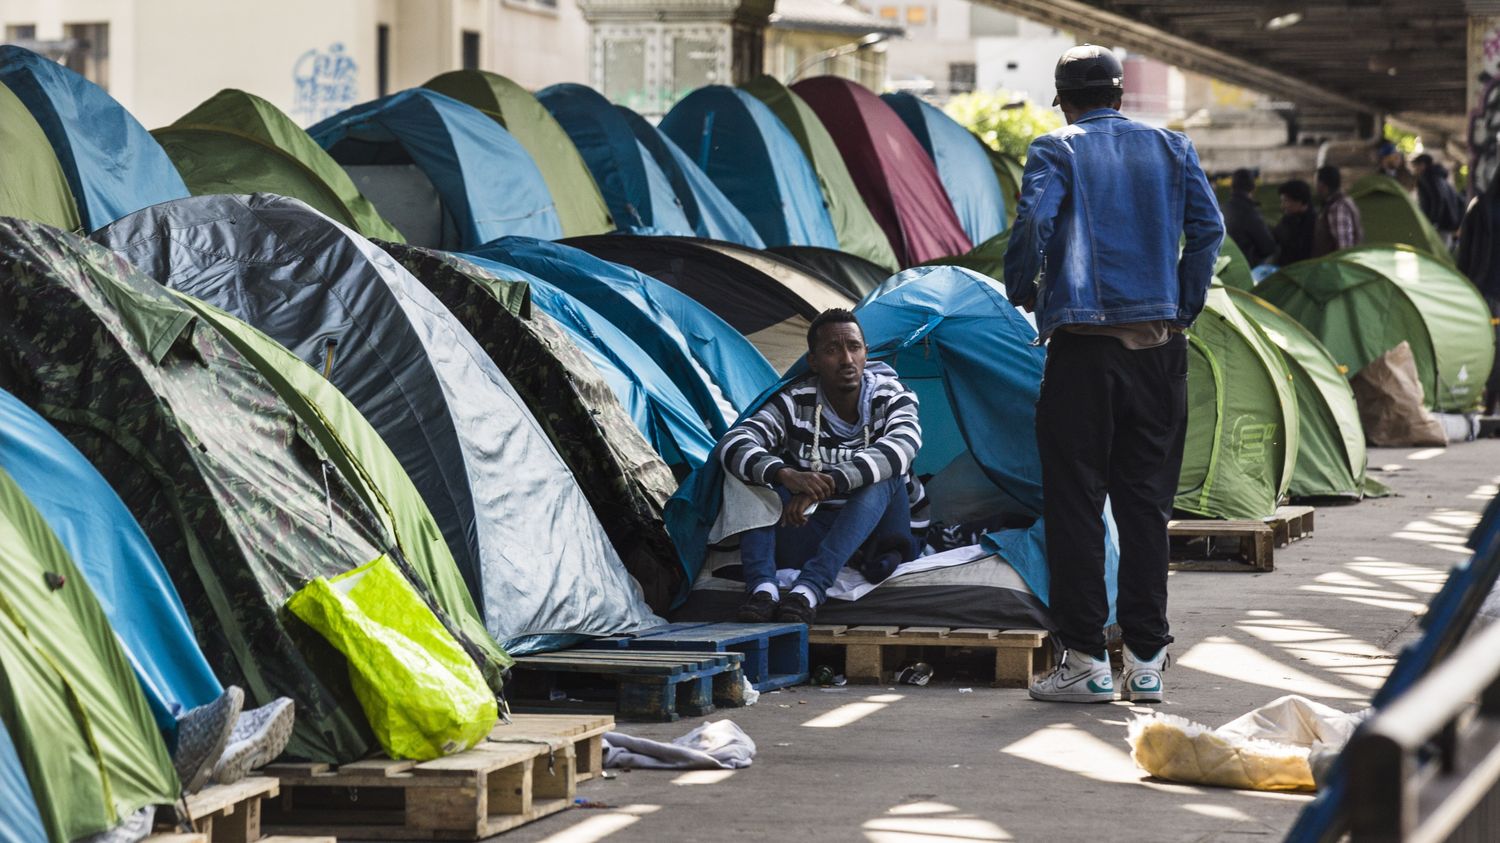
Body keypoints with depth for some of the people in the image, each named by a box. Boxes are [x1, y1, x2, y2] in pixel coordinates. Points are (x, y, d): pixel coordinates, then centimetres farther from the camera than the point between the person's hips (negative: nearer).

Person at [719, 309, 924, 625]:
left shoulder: (892, 398, -10)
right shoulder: (795, 403, -8)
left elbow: (901, 448, -33)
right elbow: (732, 444, -23)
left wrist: (828, 484, -45)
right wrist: (785, 475, -45)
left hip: (874, 533, -1)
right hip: (811, 535, 1)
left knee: (884, 476, -33)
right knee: (757, 470, -21)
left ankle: (809, 589, -47)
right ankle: (763, 588, -41)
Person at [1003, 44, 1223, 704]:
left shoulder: (1056, 151, 0)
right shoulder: (1171, 148, 11)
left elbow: (1033, 223, -15)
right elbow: (1208, 226, 1)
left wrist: (1022, 292, 0)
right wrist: (1184, 309, 8)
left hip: (1083, 349, -3)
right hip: (1159, 348, 3)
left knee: (1075, 503, 2)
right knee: (1146, 503, 8)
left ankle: (1085, 661, 2)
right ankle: (1146, 661, 9)